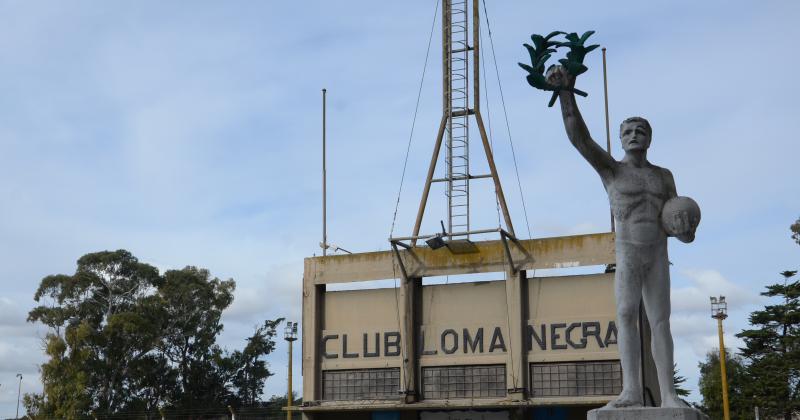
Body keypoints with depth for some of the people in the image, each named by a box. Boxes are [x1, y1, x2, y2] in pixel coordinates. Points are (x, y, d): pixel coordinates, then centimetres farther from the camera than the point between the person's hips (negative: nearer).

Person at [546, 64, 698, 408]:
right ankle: (631, 390, -26)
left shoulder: (664, 176, 16)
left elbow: (677, 219, 17)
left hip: (658, 255, 3)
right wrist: (566, 93, -18)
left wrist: (685, 228, -9)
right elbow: (579, 138, -9)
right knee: (626, 314, -19)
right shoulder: (611, 170, 5)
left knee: (660, 320, -3)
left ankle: (668, 394, -6)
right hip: (626, 252, -3)